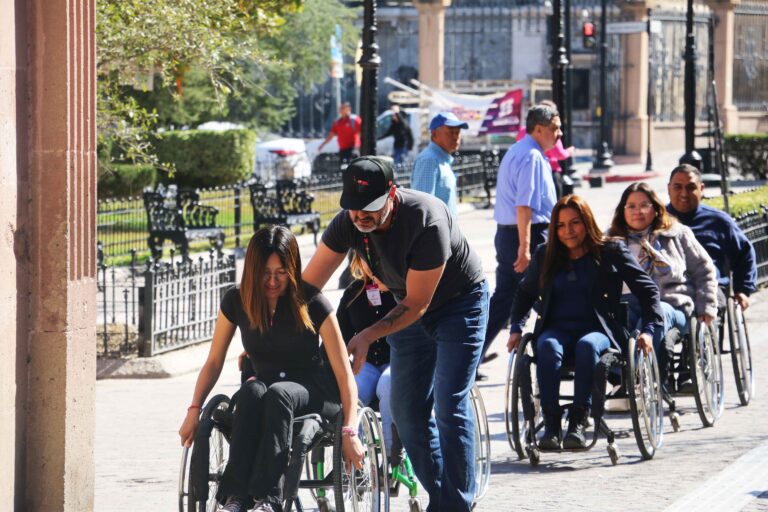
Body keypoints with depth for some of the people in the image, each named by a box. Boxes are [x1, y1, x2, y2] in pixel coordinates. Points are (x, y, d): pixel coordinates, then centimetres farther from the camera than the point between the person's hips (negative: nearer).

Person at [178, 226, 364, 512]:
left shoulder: (312, 305, -10)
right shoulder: (236, 302, -1)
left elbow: (344, 373, -9)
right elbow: (214, 362, 8)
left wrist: (349, 431, -18)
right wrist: (194, 411, -4)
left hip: (312, 392, -3)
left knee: (277, 394, -38)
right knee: (252, 390, -35)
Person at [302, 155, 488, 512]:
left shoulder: (427, 220, -34)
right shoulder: (348, 224, -18)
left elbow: (417, 304, -28)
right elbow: (308, 285, -18)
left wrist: (368, 337, -37)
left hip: (459, 304, -6)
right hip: (410, 308, 6)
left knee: (449, 407, -13)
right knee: (407, 411, 2)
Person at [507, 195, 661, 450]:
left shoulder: (611, 251, 6)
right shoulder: (545, 255, 15)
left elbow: (647, 288, 8)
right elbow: (525, 293, 28)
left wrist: (648, 329, -3)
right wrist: (516, 328, 14)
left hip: (598, 329, -2)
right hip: (557, 329, 2)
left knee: (587, 345, -39)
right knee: (547, 346, -35)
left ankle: (578, 423, -41)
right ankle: (551, 425, -39)